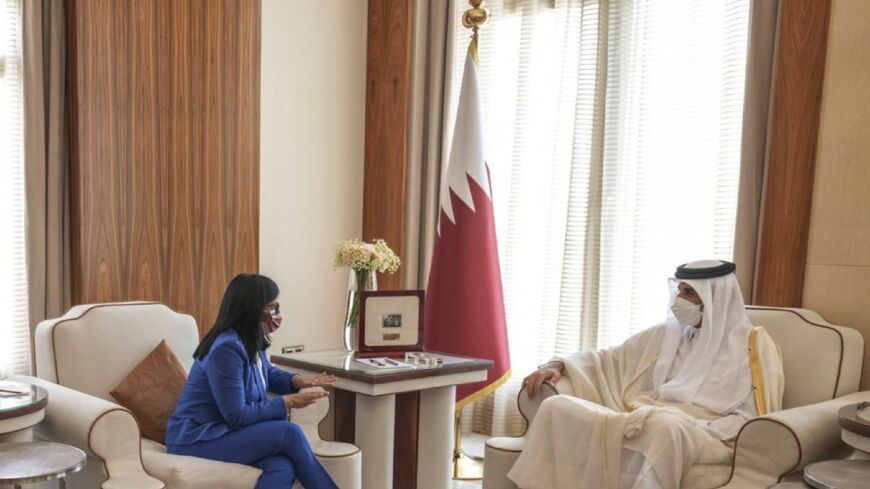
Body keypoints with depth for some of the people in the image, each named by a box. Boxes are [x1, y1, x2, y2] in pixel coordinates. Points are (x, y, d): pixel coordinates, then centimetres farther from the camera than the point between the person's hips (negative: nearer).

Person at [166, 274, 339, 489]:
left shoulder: (252, 342, 5)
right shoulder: (226, 348, -24)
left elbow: (267, 373, 26)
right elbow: (237, 416, -23)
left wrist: (298, 381, 5)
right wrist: (288, 402, -16)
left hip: (225, 431, 8)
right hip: (196, 439, -8)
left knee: (282, 467, -24)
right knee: (290, 433, -23)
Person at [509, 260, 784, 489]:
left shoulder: (754, 345, 7)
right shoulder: (665, 335, 22)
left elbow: (751, 418, -3)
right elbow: (607, 360, 25)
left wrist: (697, 431, -18)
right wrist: (558, 365, 7)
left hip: (707, 435, -5)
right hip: (642, 421, 5)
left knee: (665, 426, -43)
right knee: (557, 406, -19)